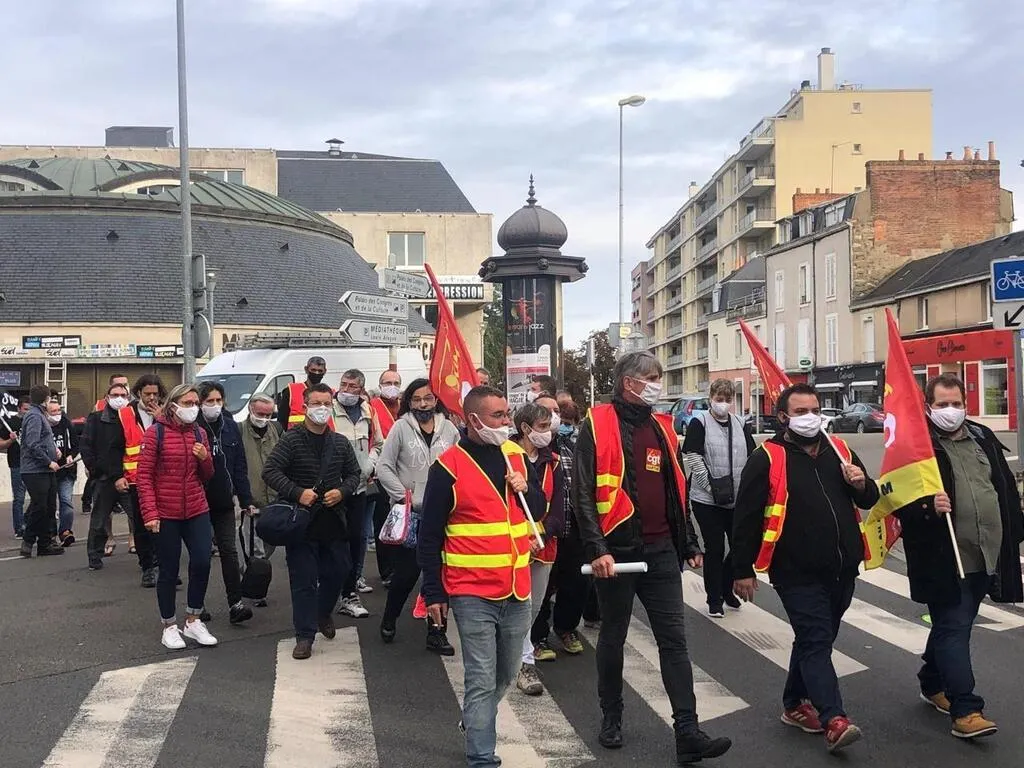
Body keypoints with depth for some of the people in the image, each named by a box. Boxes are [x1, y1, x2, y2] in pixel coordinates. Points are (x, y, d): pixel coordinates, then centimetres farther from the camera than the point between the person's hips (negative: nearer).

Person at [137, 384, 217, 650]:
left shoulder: (199, 433, 9)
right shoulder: (156, 432, -6)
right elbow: (144, 476, -9)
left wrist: (204, 458, -8)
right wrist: (150, 513, -17)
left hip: (197, 511, 4)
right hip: (166, 515, -4)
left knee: (202, 562, -4)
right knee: (169, 571, 4)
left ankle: (193, 621, 14)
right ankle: (170, 627, 19)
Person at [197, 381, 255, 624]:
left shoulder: (230, 426, 4)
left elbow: (240, 466, 7)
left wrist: (246, 499, 5)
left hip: (224, 502, 3)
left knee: (229, 551, 0)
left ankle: (235, 604, -2)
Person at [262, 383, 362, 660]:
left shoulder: (340, 442, 8)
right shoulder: (291, 439, -5)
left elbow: (354, 473, 16)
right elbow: (270, 471, -10)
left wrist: (342, 491, -4)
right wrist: (297, 493, -20)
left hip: (333, 520, 4)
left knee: (337, 572, 14)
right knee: (304, 580, 0)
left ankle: (323, 614, 41)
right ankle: (305, 635, 9)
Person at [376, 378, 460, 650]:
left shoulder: (449, 429, 5)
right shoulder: (401, 428, -2)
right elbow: (383, 467, -3)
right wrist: (404, 495, -10)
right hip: (408, 513, -2)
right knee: (407, 571, 3)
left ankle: (436, 631, 15)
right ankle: (389, 620, 28)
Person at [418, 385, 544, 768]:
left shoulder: (516, 455, 6)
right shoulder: (448, 466, -10)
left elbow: (539, 509, 17)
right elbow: (429, 535, -7)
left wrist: (525, 490, -5)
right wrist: (434, 593, -7)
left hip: (516, 591, 6)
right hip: (473, 594, -6)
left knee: (506, 675, 19)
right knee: (482, 680, -3)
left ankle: (476, 720, 43)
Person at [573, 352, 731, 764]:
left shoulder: (662, 427, 12)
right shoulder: (597, 425, -8)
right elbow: (583, 493, -12)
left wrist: (689, 544, 18)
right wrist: (597, 549, -19)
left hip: (660, 551, 5)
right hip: (617, 552, -5)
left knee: (674, 641, 2)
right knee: (613, 638, 11)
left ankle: (688, 733, 4)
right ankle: (611, 717, 29)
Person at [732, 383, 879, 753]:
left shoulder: (838, 450, 9)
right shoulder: (767, 459, -8)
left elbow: (869, 500, 18)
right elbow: (746, 517, -8)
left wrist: (861, 484, -6)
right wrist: (743, 570, -10)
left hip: (841, 570, 6)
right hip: (798, 573, -6)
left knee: (816, 639, 16)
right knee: (816, 641, -9)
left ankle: (796, 704, 31)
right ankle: (833, 720, -9)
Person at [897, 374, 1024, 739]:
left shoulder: (983, 438, 11)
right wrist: (928, 507, -31)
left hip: (986, 556, 7)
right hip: (944, 559, -6)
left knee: (951, 626, 19)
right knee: (953, 630, -5)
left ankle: (932, 684, 36)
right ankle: (965, 710, -1)